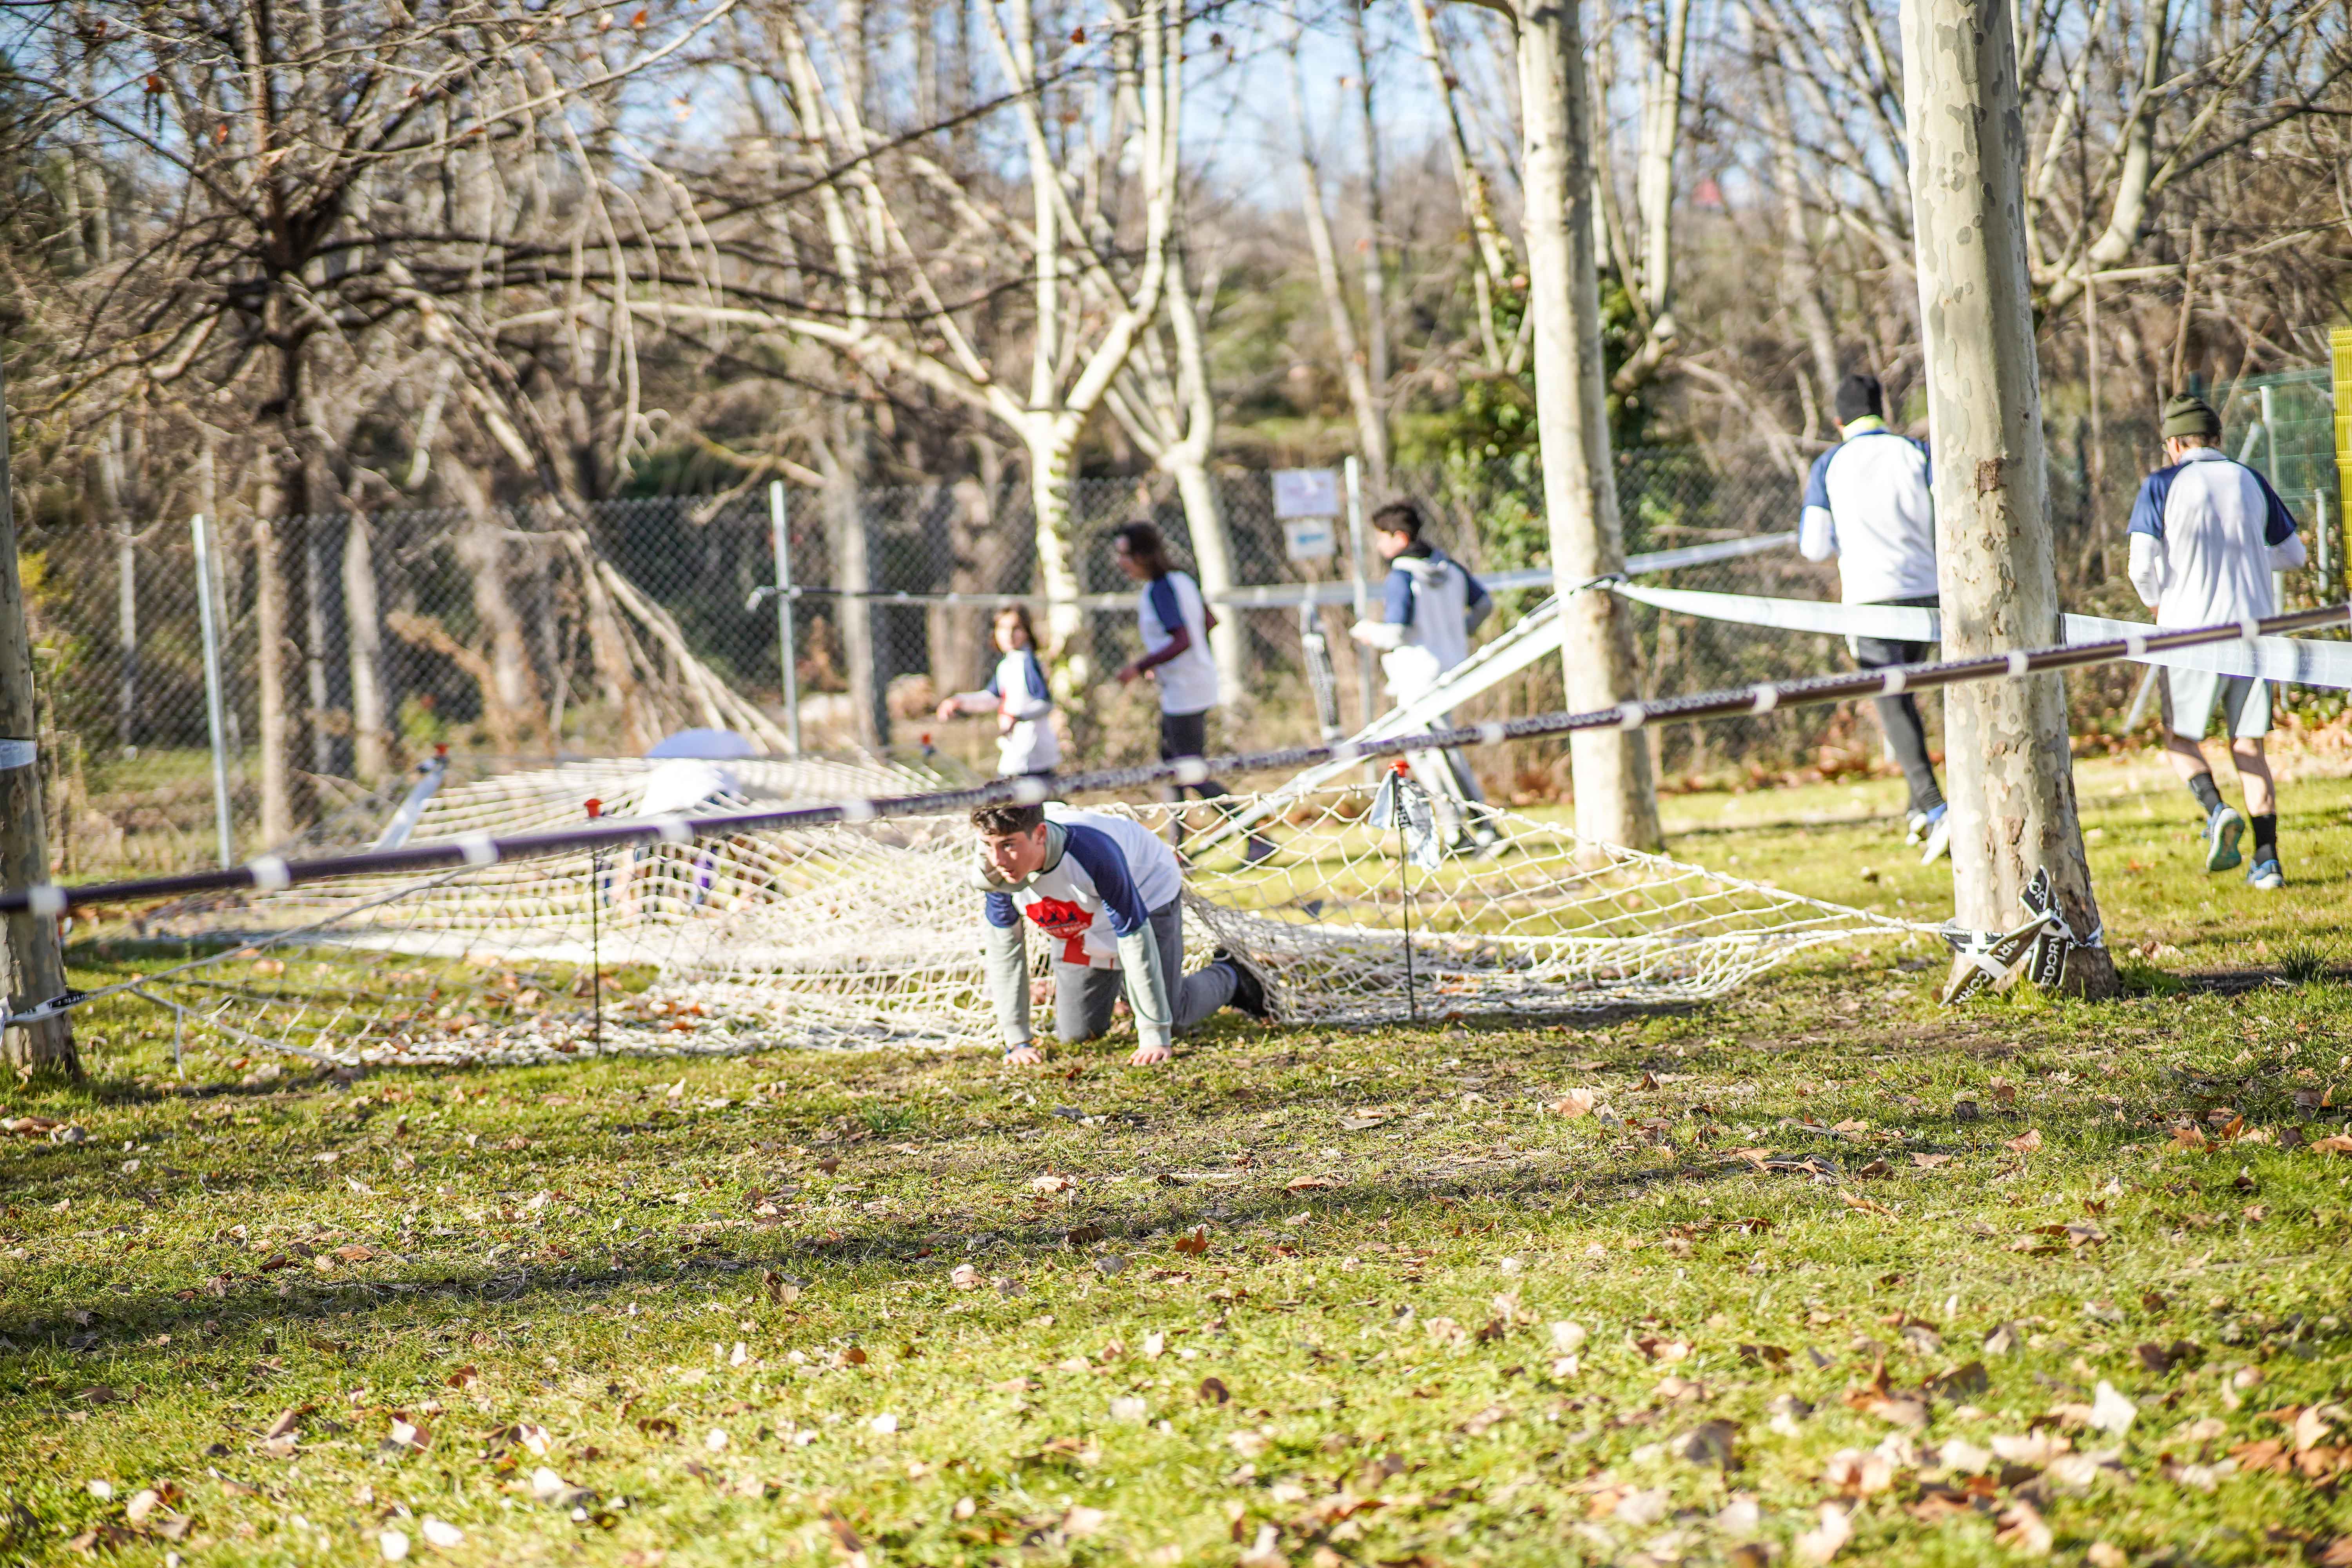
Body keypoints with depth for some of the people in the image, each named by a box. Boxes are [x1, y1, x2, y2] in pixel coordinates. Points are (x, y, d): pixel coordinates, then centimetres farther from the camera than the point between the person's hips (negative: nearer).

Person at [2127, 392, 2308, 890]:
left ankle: (2216, 809, -16)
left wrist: (2158, 606, 11)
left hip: (2192, 630, -3)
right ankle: (2267, 860, -1)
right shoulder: (2252, 483, 8)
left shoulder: (2163, 486, -3)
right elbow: (2293, 554, 15)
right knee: (2249, 747, 8)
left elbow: (2142, 566, -9)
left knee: (2181, 738, 12)